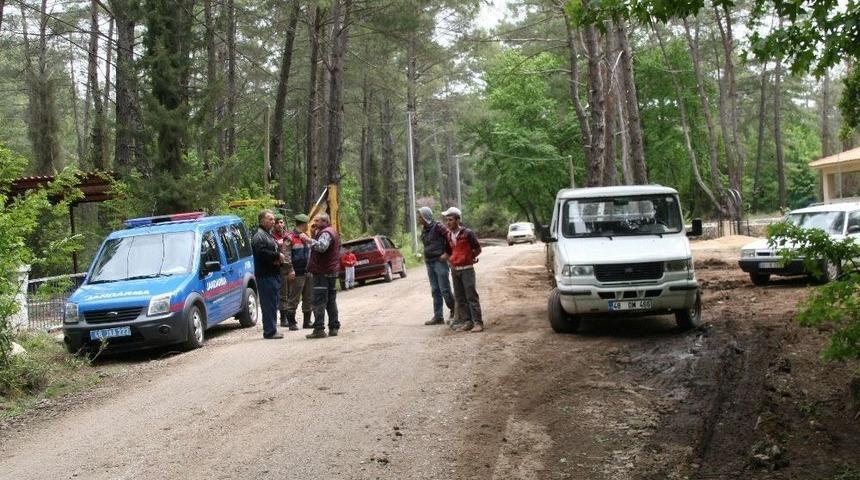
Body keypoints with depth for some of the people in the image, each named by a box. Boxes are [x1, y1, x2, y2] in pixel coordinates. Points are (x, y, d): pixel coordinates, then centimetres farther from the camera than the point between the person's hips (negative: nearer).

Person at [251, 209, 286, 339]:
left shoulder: (268, 235, 22)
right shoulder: (259, 236, -11)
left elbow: (273, 251, 29)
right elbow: (261, 252, -26)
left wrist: (279, 258, 5)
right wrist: (277, 256, -16)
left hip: (273, 274, 10)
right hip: (265, 275, -10)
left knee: (273, 303, 13)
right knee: (269, 303, -9)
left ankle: (271, 330, 19)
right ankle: (270, 331, -7)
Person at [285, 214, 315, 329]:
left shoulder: (305, 237, 18)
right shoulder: (290, 237, -9)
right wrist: (291, 270, -19)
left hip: (308, 272, 8)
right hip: (297, 274, -8)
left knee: (309, 299, 11)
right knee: (293, 299, -2)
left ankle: (307, 321, 19)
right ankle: (292, 322, 4)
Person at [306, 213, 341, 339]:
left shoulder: (326, 233, -14)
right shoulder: (332, 232, 20)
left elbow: (322, 246, -32)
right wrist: (314, 233, 12)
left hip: (323, 273, -10)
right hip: (332, 271, 10)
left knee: (319, 302, -10)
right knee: (331, 301, 14)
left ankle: (319, 329, -13)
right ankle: (334, 328, 17)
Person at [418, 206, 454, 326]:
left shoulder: (438, 227, -11)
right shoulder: (424, 230, 13)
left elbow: (450, 238, -14)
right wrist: (425, 256, 9)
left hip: (440, 261, -8)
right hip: (429, 262, 8)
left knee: (445, 290, -6)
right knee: (435, 291, 8)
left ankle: (454, 311, 13)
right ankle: (438, 317, 10)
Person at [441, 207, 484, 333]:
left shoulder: (467, 233, -9)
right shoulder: (448, 235, 8)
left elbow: (478, 249, 0)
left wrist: (469, 257, 4)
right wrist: (447, 258, 5)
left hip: (466, 269, -6)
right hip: (455, 270, 6)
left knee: (471, 296, -7)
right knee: (459, 298, 7)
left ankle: (478, 322, -7)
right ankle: (467, 321, 13)